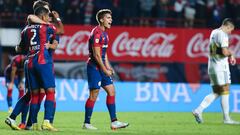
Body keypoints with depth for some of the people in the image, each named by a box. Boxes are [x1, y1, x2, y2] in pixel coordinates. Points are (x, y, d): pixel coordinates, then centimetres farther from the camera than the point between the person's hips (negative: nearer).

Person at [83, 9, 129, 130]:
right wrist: (105, 70, -17)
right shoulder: (97, 33, -16)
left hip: (101, 67, 10)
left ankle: (114, 122, 7)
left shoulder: (104, 33, 14)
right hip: (94, 67, -10)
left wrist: (108, 67, 14)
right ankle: (86, 123, 2)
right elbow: (96, 54, -20)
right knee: (93, 95, -6)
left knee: (111, 91, 6)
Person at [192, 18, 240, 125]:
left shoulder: (213, 33, 16)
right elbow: (225, 52, -22)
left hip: (212, 67, 9)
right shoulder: (222, 35, -13)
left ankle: (198, 110, -1)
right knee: (224, 92, -3)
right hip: (221, 67, -9)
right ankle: (226, 119, -1)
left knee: (216, 93, 11)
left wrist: (229, 56, 21)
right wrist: (231, 54, -1)